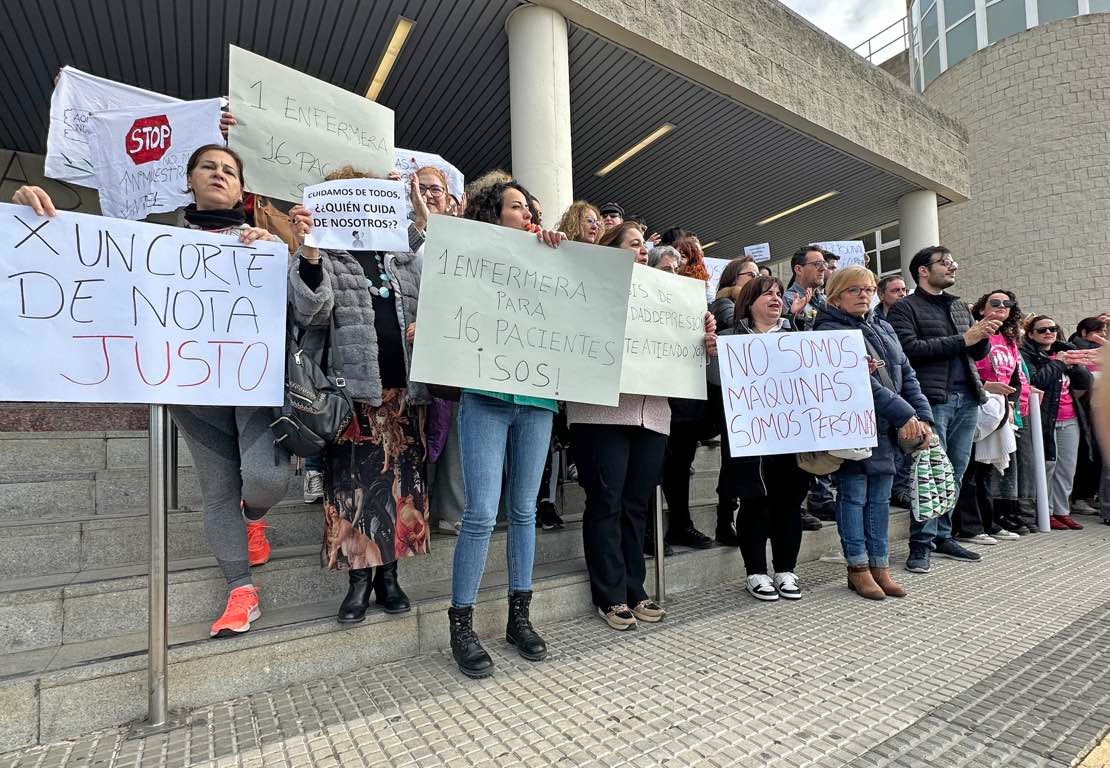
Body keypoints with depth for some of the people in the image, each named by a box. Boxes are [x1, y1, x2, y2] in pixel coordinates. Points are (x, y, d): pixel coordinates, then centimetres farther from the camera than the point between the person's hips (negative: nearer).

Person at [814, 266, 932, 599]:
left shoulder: (884, 328, 17)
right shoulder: (829, 332, -10)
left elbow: (906, 374, 14)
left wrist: (923, 416, 2)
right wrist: (905, 414, -18)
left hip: (889, 430, 7)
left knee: (880, 498, 11)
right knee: (853, 496, 2)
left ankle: (880, 566, 21)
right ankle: (858, 568, 13)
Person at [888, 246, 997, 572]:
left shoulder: (960, 307, 22)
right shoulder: (905, 307, 0)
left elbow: (978, 353, 21)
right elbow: (910, 348, -16)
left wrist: (983, 336, 0)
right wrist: (961, 340, -12)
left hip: (967, 398, 7)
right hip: (933, 398, -7)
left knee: (956, 472, 10)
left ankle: (942, 536, 21)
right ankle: (921, 543, 2)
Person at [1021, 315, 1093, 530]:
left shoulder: (1065, 351, 18)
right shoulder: (1027, 354, -3)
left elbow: (1086, 382, 12)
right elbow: (1034, 381, -18)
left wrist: (1072, 365, -4)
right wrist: (1057, 363, -9)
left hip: (1070, 419, 6)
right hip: (1045, 419, -6)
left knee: (1067, 469, 8)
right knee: (1047, 466, -6)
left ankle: (1062, 511, 18)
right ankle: (1046, 513, 5)